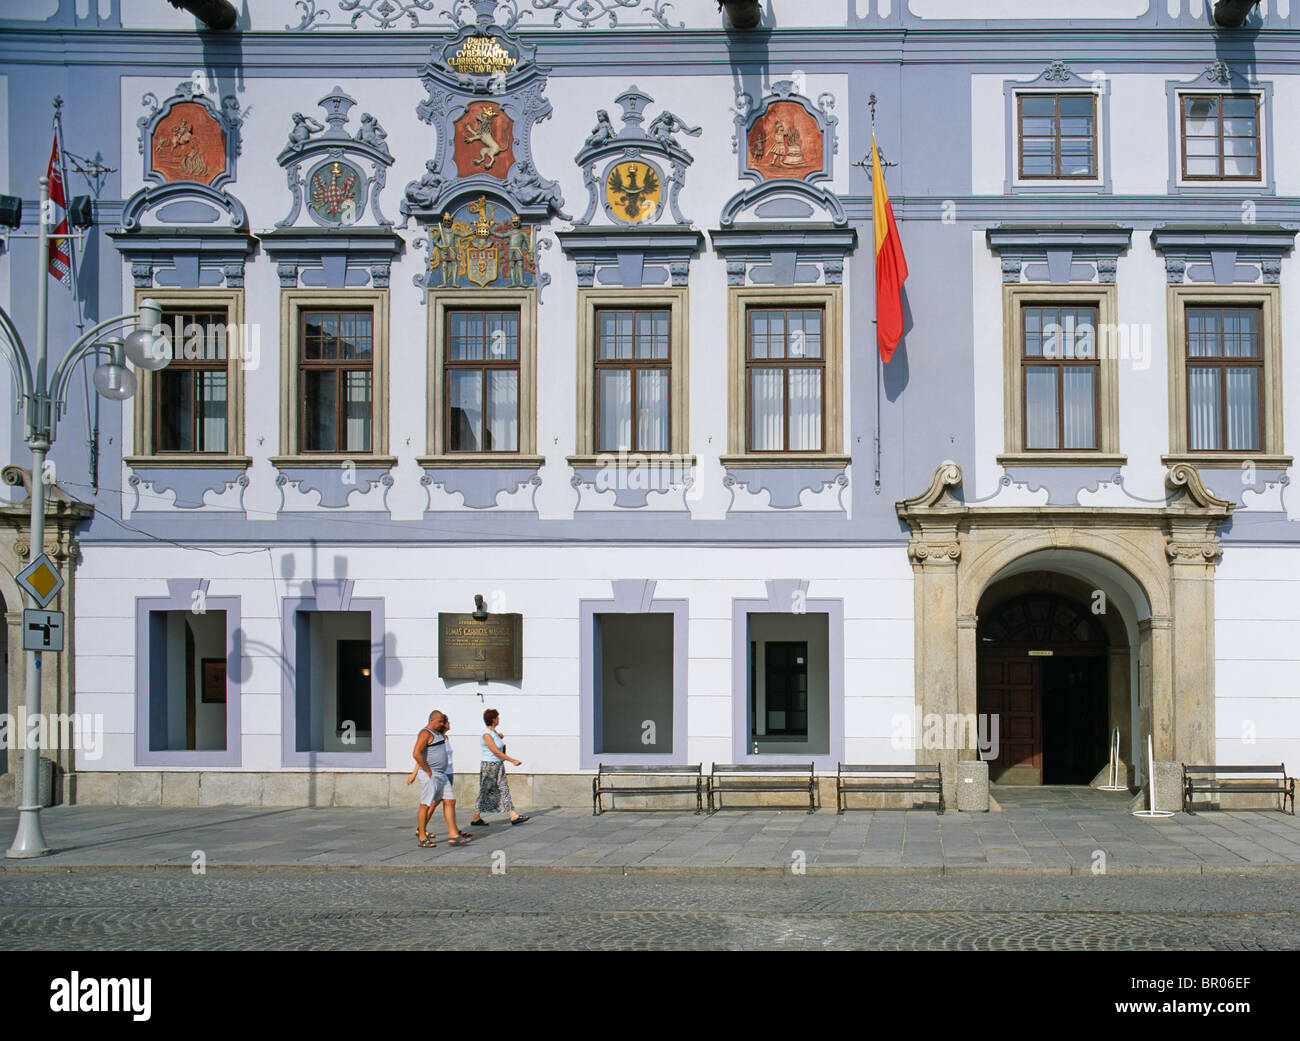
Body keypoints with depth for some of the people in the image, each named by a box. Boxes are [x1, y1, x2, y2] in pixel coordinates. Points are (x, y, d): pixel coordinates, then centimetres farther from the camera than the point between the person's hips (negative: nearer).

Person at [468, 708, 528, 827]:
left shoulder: (495, 732, 10)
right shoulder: (486, 735, -17)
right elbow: (496, 752, -21)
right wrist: (513, 761, -21)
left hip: (499, 766, 9)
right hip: (489, 766, -9)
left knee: (504, 790, 3)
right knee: (485, 792, -1)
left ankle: (513, 816, 0)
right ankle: (475, 818, 10)